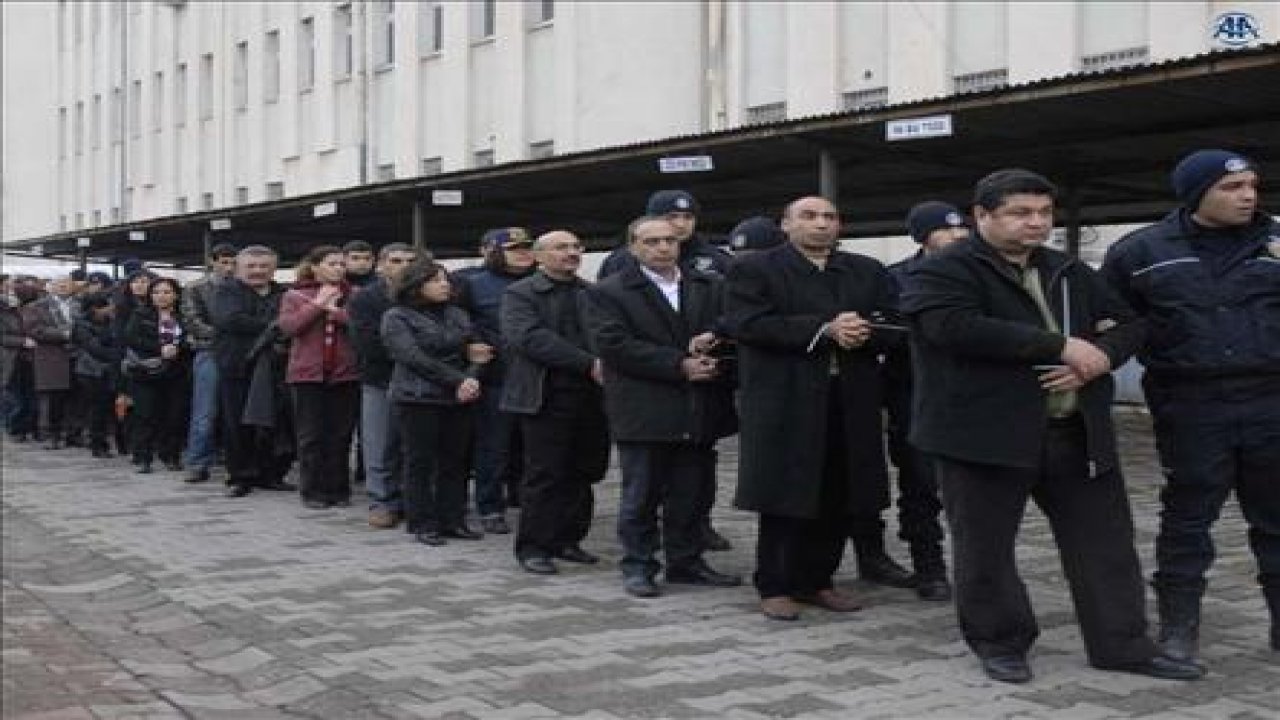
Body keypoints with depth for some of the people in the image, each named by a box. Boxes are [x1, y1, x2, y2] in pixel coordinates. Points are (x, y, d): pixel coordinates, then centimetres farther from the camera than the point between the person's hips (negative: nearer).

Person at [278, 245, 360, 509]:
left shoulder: (353, 295, 8)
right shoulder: (295, 296, 8)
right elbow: (287, 327, -7)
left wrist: (333, 310, -10)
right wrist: (316, 304, -8)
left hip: (345, 374, 1)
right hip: (308, 373, -1)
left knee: (341, 435, 3)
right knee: (311, 437, 2)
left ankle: (339, 490, 12)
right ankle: (313, 491, 9)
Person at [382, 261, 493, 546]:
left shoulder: (457, 315, 16)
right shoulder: (397, 318, -2)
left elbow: (475, 350, 11)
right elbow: (415, 358, -13)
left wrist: (472, 378, -11)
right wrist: (458, 380, -18)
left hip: (459, 400, 5)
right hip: (419, 399, -5)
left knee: (455, 461, 5)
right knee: (421, 462, -1)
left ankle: (453, 520, 13)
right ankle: (421, 524, 6)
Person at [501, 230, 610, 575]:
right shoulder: (519, 294, -1)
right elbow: (531, 338, -15)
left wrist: (607, 365, -15)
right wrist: (589, 363, -21)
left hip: (593, 398, 5)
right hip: (547, 398, -5)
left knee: (583, 473, 9)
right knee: (544, 475, -1)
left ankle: (567, 540, 22)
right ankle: (534, 547, 10)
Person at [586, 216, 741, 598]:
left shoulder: (710, 288, 12)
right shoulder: (608, 292, -2)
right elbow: (615, 346, -13)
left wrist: (712, 346, -16)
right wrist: (680, 365, -16)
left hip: (700, 413, 4)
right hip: (644, 413, -4)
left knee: (691, 496, 10)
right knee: (641, 496, 4)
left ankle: (686, 562, 23)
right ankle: (637, 566, 15)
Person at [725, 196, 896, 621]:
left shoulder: (869, 272, 16)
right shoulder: (754, 270, 1)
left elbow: (892, 328, 9)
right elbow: (745, 324, -13)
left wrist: (863, 334, -15)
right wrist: (824, 329, -17)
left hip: (852, 404, 4)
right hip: (785, 403, -4)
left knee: (840, 500, 6)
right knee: (784, 500, 0)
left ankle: (815, 581, 19)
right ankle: (775, 587, 11)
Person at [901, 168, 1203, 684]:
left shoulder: (1071, 272, 16)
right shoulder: (943, 272, -6)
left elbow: (1127, 323, 18)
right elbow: (956, 327, -24)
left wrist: (1098, 357, -8)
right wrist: (1061, 346, -20)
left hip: (1077, 433, 6)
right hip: (986, 433, -5)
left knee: (1106, 540, 8)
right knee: (985, 546, 4)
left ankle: (1120, 644, 19)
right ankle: (999, 643, 21)